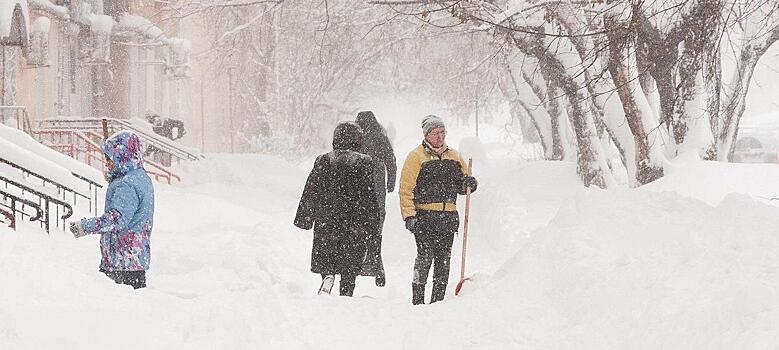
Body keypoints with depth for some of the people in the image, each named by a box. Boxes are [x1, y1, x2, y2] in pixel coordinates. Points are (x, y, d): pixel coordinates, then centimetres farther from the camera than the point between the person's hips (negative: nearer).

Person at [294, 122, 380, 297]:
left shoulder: (323, 161, 0)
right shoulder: (364, 162, -3)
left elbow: (310, 192, 3)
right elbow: (369, 195, -2)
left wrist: (304, 218, 11)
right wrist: (372, 224, 4)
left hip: (326, 221, 1)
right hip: (354, 222, -1)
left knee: (325, 259, 10)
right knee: (350, 266, 9)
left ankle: (328, 276, -18)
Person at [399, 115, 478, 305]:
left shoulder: (454, 157, 16)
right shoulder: (416, 156, 0)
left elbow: (460, 185, 26)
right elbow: (406, 189, -3)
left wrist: (468, 183, 2)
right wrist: (409, 215, -12)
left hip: (448, 217, 5)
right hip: (424, 216, -5)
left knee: (443, 259, 5)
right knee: (425, 257, -12)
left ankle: (438, 300, 12)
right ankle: (417, 301, -7)